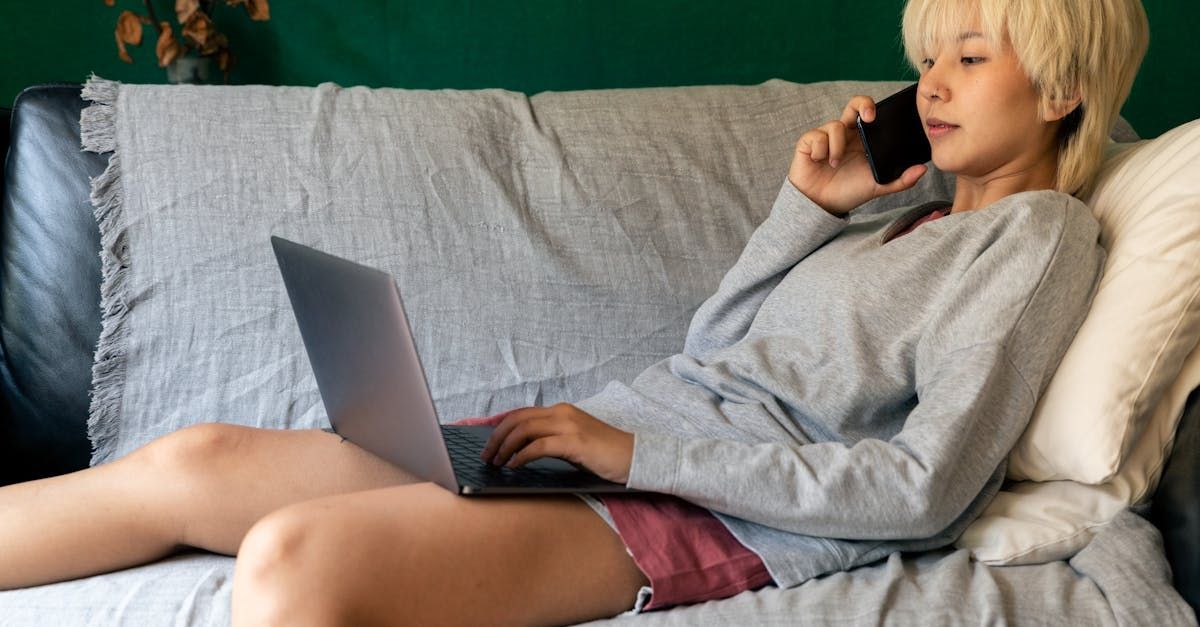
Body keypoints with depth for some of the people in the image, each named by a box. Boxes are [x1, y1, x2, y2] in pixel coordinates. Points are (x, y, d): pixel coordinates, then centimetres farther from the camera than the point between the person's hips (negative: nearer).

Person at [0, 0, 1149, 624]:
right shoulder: (914, 217, 24)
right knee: (197, 459, -1)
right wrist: (809, 206, 8)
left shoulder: (1040, 234, 1)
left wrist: (643, 453, -15)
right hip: (618, 440, 8)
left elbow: (927, 490, -13)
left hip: (718, 521, -7)